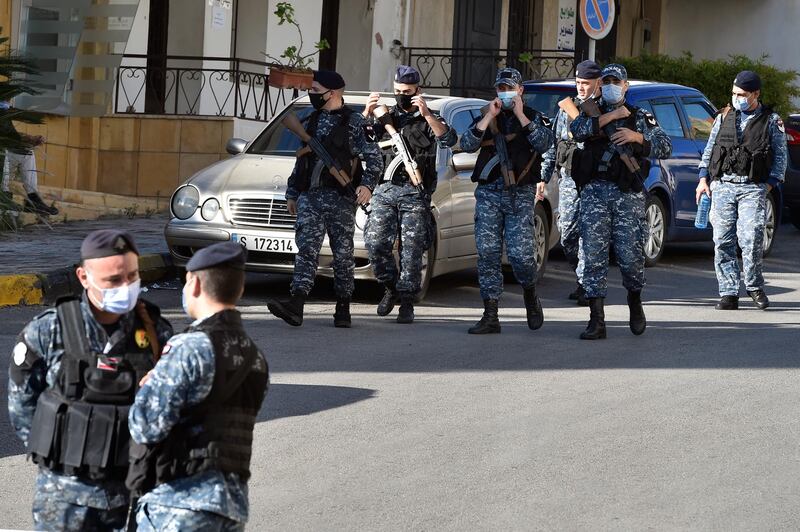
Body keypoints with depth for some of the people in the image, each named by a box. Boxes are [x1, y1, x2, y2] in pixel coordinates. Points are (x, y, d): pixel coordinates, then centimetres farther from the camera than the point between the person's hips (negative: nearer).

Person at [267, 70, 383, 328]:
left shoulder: (354, 122, -1)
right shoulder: (312, 121, 17)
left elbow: (374, 157, -3)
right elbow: (300, 161, 23)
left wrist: (367, 185, -19)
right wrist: (292, 193, 22)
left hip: (340, 198, -4)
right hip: (309, 196, 4)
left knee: (343, 253, 2)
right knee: (306, 249, -8)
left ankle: (343, 308, 13)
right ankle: (295, 305, -20)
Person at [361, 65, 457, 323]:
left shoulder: (429, 119, 8)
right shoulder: (387, 116, 16)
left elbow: (448, 139, -11)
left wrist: (426, 115, -22)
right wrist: (367, 113, -11)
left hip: (415, 193, -2)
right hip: (384, 189, 2)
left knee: (411, 251, -5)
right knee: (375, 243, -7)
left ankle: (406, 303, 2)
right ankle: (391, 287, 15)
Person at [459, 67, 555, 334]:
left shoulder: (533, 117, 10)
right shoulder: (486, 118, 15)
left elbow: (544, 144, -10)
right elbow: (466, 144, -1)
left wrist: (521, 116, -10)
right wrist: (488, 118, -7)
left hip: (520, 194, -2)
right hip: (488, 192, 2)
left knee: (520, 253, -12)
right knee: (488, 253, -4)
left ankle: (531, 298, 18)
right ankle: (490, 316, 0)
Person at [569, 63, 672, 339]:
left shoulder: (640, 117, 13)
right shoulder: (591, 113, 16)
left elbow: (665, 147, 2)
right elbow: (576, 130, -7)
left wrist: (637, 136, -13)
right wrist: (610, 116, -10)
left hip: (628, 194, -1)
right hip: (594, 192, 1)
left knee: (631, 255, -3)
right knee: (592, 255, -6)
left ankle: (635, 304, 25)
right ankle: (596, 321, -5)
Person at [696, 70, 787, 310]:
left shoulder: (772, 121, 7)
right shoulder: (724, 117, 15)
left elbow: (780, 156, 7)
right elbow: (709, 150, 19)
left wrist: (768, 185, -2)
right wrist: (704, 179, 10)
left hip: (752, 188, -3)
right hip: (722, 185, 3)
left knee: (751, 239, -14)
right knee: (723, 241, -2)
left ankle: (754, 287, 6)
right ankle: (729, 293, 3)